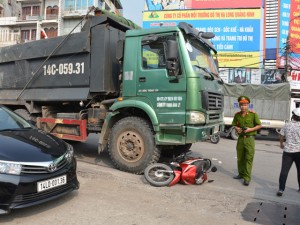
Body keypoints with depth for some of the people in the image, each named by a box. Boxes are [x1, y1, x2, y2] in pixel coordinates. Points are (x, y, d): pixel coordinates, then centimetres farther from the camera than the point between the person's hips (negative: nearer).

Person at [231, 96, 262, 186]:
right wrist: (237, 128, -5)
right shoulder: (237, 115, 5)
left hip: (249, 139, -4)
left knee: (249, 159, -4)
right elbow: (234, 125, 17)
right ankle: (241, 174, 28)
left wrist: (250, 129, -14)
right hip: (240, 138, 4)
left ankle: (247, 178, 0)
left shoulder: (253, 114, -7)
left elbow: (259, 125, -1)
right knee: (240, 158, 12)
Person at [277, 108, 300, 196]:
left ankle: (281, 189, -6)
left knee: (284, 171, -1)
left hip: (288, 151, 0)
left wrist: (281, 144, 24)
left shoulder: (287, 125, 0)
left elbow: (281, 137, 5)